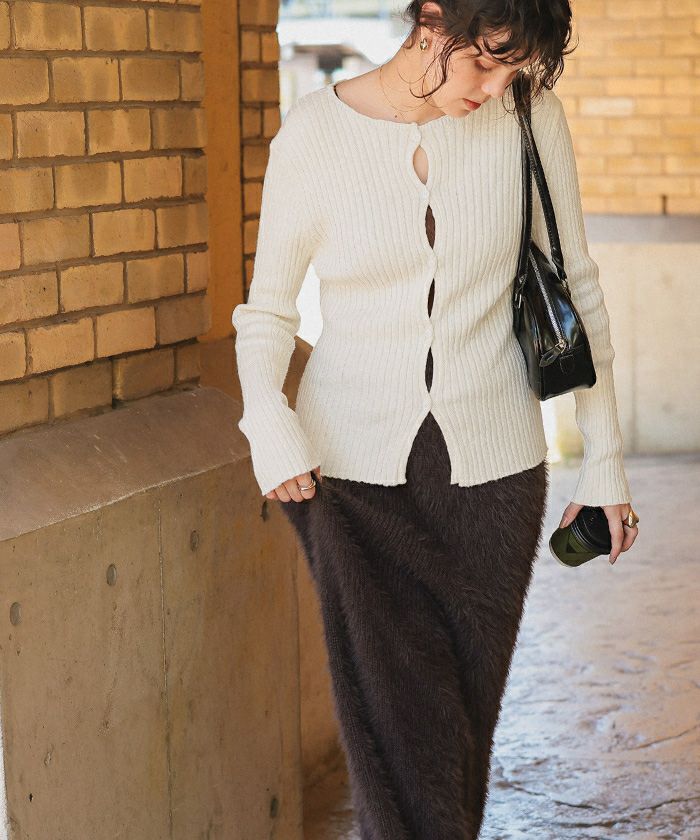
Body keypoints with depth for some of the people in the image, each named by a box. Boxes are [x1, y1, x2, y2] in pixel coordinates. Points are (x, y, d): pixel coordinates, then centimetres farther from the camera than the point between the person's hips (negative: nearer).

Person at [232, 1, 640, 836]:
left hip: (490, 464, 1)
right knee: (393, 719, -2)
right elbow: (267, 307, 0)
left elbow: (575, 288, 4)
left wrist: (604, 458, 4)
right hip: (352, 463, -1)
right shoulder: (315, 133, -8)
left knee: (466, 710, 8)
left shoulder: (529, 116, -5)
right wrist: (269, 420, -19)